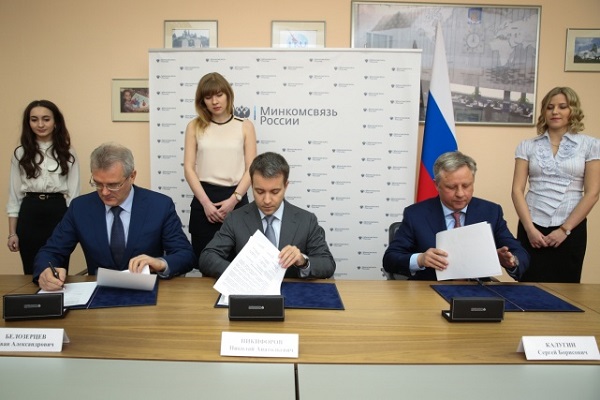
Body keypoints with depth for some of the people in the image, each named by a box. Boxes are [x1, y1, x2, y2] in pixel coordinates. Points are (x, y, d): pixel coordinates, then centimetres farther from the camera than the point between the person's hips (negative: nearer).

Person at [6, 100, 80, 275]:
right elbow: (14, 195, 7)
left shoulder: (67, 153, 3)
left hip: (59, 214, -1)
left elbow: (73, 192, 2)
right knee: (31, 273, 9)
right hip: (29, 215, 1)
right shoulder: (20, 153, 6)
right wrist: (12, 233, 4)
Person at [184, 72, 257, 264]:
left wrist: (234, 200, -11)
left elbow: (251, 169, 0)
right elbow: (189, 168, 2)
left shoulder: (245, 126, 6)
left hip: (236, 200, -1)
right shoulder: (195, 126, 8)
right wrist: (205, 202, -9)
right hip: (204, 200, 1)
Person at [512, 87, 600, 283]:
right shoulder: (527, 146, 5)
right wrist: (529, 228, -10)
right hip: (532, 227, 1)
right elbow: (517, 190, 0)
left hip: (571, 229, 0)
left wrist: (564, 229, -8)